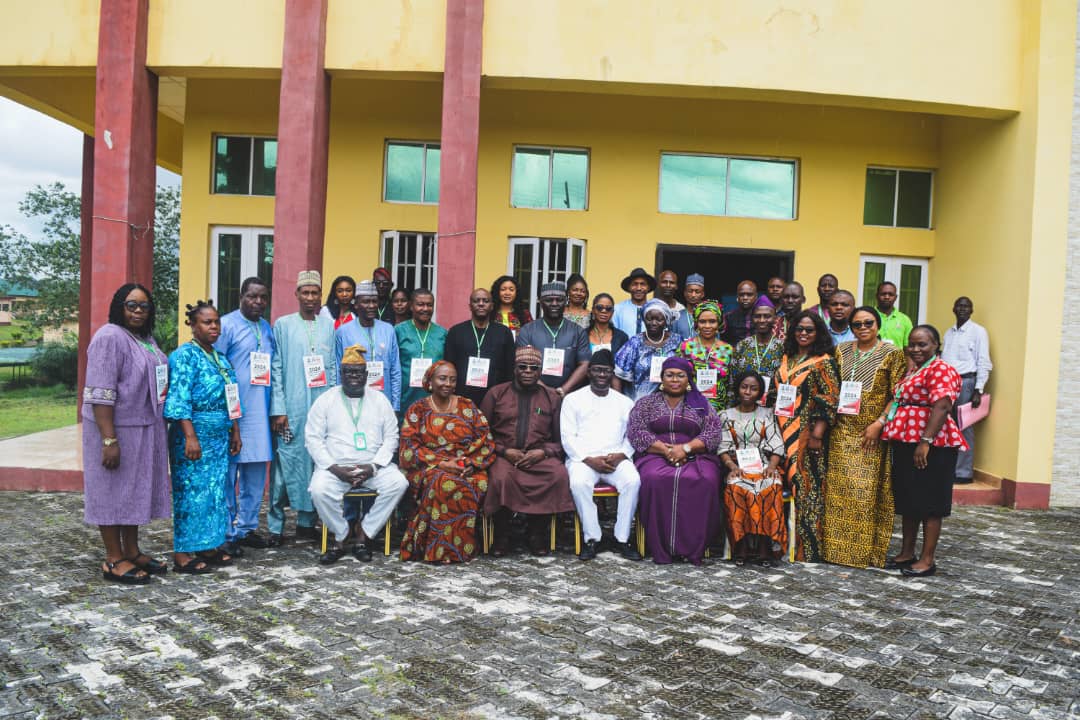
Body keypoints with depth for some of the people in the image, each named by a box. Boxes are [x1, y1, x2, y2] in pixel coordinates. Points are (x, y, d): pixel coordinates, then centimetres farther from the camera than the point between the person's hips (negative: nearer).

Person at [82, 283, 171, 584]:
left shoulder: (146, 338, 11)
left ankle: (132, 551, 26)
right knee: (113, 490, 2)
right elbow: (100, 394, -20)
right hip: (116, 428, -8)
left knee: (136, 489, 15)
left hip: (145, 429, 8)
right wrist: (109, 440, -24)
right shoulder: (109, 337, -14)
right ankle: (114, 560, 12)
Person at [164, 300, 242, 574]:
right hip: (194, 434, -8)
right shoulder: (184, 356, -10)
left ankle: (208, 546, 22)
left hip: (219, 437, 8)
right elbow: (179, 400, -17)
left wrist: (235, 432, 16)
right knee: (192, 491, -4)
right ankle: (183, 553, 5)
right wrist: (191, 437, -23)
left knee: (215, 490, 12)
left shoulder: (220, 358, 15)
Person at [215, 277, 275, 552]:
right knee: (228, 471, 0)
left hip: (260, 412, 6)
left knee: (256, 472, 11)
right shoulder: (227, 325, -5)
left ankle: (247, 527, 23)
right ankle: (226, 532, 10)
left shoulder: (268, 328, 14)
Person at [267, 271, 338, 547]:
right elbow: (276, 370, 0)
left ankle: (306, 522, 15)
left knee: (316, 463, 5)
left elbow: (333, 369, 11)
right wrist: (278, 409, -7)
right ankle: (276, 526, 5)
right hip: (291, 409, -2)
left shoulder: (329, 326, 11)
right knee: (286, 464, -3)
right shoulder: (283, 325, 4)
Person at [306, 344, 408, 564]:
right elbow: (313, 439, 0)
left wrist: (373, 467, -10)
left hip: (373, 466, 2)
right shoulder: (325, 400, 7)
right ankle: (340, 538, -8)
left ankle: (362, 535, -13)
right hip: (334, 466, -1)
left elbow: (391, 437, 6)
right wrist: (335, 469, -13)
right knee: (319, 489, -32)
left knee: (398, 482, -26)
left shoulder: (380, 400, 11)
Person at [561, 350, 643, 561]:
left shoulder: (625, 402, 19)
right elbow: (568, 437, 3)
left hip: (616, 459, 2)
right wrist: (589, 460, -11)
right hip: (583, 458, -1)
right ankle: (591, 537, -21)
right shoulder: (573, 399, 12)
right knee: (579, 482, -34)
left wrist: (621, 455, -9)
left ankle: (622, 537, -18)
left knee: (633, 480, -29)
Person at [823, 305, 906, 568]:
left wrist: (878, 424, -14)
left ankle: (865, 551, 6)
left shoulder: (892, 354, -1)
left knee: (867, 491, -3)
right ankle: (836, 546, 14)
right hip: (842, 431, 4)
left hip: (872, 434, -4)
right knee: (838, 488, 5)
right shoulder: (841, 351, 11)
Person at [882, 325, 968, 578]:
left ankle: (928, 559, 7)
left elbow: (942, 406, -22)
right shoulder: (912, 371, 17)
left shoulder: (941, 370, -13)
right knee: (907, 500, 14)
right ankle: (907, 553, 24)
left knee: (928, 502, -1)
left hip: (930, 446, -9)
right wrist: (881, 421, 8)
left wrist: (925, 441, -26)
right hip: (905, 444, 9)